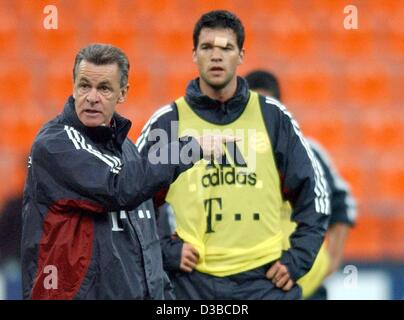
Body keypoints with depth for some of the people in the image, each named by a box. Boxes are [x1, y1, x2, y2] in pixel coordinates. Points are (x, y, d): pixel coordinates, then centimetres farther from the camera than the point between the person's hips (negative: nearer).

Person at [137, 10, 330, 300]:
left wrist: (297, 260, 2)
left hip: (265, 282, 1)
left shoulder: (273, 118, 6)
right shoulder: (168, 122, 3)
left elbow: (313, 192, 11)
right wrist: (165, 251, -2)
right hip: (193, 284, 0)